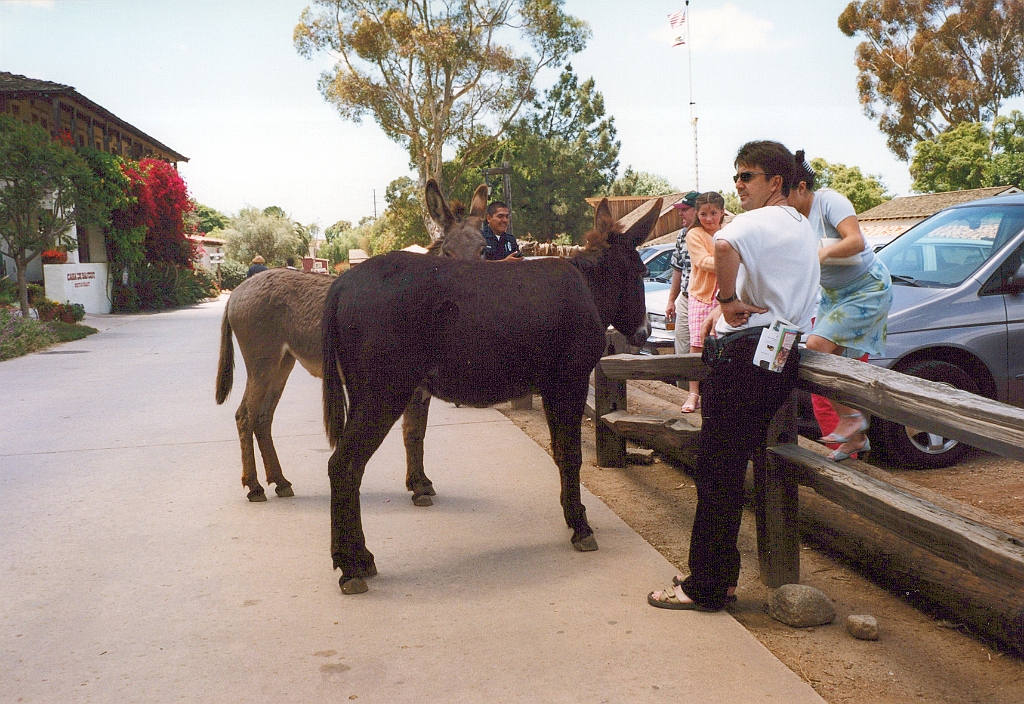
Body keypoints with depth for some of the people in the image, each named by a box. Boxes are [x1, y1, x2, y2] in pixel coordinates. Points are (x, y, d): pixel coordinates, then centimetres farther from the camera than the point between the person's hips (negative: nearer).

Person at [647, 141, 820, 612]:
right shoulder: (803, 229, 21)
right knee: (730, 469, 14)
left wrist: (727, 299, -21)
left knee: (716, 470, -4)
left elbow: (724, 245, -36)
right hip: (784, 355, 10)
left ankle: (706, 587, 3)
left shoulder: (758, 221, -10)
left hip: (744, 353, -10)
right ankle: (719, 576, 20)